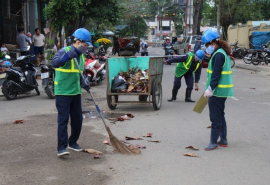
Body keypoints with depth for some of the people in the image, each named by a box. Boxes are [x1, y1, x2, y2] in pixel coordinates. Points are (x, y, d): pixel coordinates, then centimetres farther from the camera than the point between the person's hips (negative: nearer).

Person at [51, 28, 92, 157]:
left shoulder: (81, 55, 12)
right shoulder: (64, 51, -11)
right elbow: (55, 63, -31)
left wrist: (84, 83, 3)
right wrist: (68, 55, -41)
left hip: (76, 92, 8)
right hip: (63, 92, -8)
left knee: (78, 119, 11)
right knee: (63, 119, -8)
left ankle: (72, 142, 28)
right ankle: (61, 148, -6)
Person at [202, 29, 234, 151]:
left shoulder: (218, 55, -17)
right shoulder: (223, 53, 15)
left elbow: (216, 74, -22)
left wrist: (210, 88, -22)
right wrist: (211, 88, 19)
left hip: (218, 90, -11)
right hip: (222, 90, 11)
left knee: (215, 117, -4)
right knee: (220, 115, 17)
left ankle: (213, 142, 1)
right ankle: (223, 140, 25)